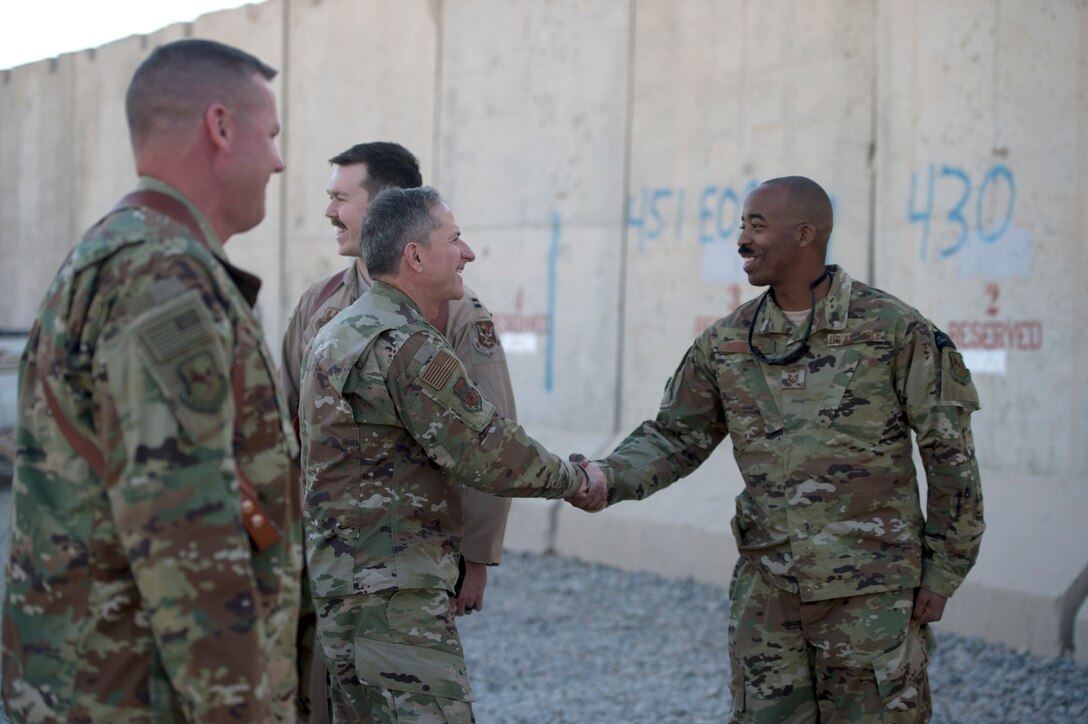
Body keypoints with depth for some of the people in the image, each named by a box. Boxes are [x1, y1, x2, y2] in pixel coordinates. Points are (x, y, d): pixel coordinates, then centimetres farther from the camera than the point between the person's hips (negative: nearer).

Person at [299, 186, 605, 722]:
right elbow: (490, 456, -14)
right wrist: (576, 480, 3)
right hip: (390, 593, -10)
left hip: (340, 578, 11)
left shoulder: (338, 334, 15)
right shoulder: (409, 348, -17)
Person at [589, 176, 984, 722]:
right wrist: (608, 479, -9)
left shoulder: (894, 329, -7)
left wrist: (942, 573, -3)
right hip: (767, 589, 4)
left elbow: (949, 454, -4)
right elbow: (675, 436, 11)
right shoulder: (726, 343, 6)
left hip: (872, 591, -4)